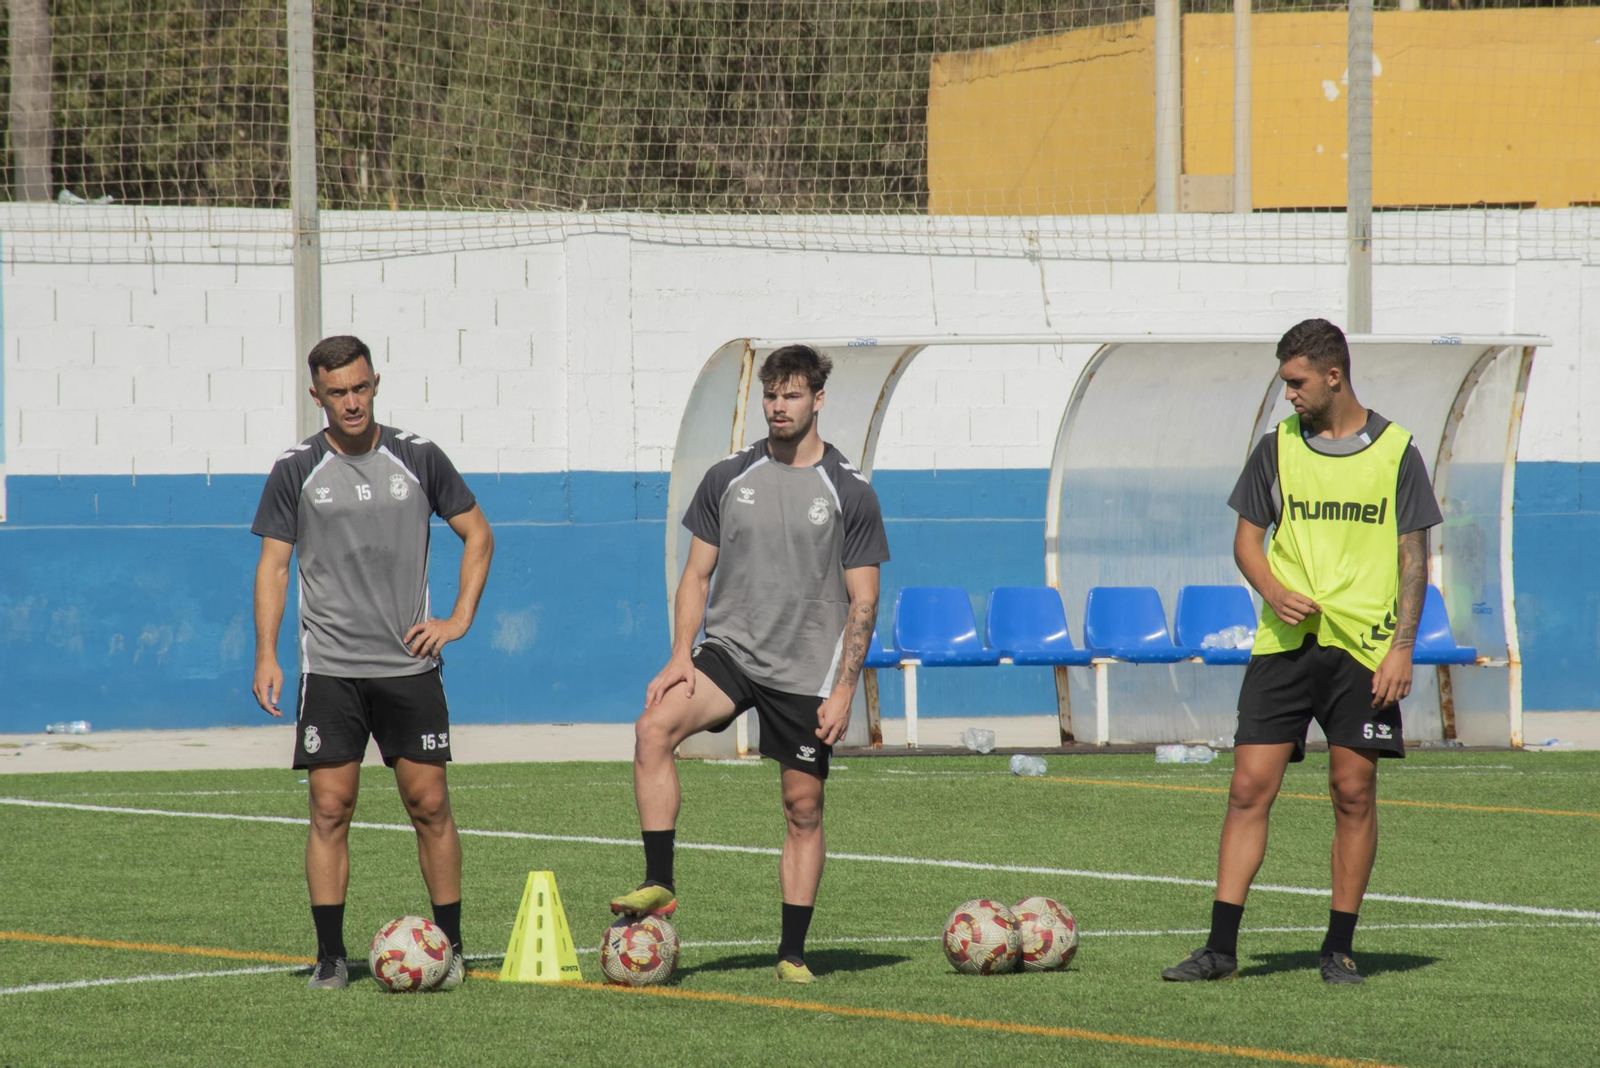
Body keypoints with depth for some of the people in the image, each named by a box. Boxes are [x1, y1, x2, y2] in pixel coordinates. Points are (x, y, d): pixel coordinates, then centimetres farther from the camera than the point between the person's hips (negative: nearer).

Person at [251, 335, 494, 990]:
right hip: (329, 667, -1)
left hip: (409, 665, 1)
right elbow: (273, 565, 5)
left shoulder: (418, 458, 4)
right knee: (330, 809, -4)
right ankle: (330, 956, 1)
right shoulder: (296, 471, 2)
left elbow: (477, 535, 13)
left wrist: (458, 620, 3)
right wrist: (266, 655, -5)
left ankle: (449, 946, 9)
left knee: (429, 804, -1)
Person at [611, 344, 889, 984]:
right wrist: (681, 657, -4)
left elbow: (863, 601, 0)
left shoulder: (849, 493, 0)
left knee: (803, 809, 2)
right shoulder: (729, 480, 7)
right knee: (654, 729, -25)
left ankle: (793, 954, 10)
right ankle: (659, 886, -22)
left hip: (808, 674, -1)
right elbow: (697, 574, 10)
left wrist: (843, 691, -8)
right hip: (729, 649, 1)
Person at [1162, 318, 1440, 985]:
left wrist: (1402, 645, -6)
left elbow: (1413, 556, 3)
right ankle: (1221, 947, -4)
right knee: (1249, 788, -5)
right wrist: (1273, 591, -7)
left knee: (1353, 793, -1)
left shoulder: (1396, 452, 3)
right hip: (1283, 645, 2)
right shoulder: (1277, 448, 8)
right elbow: (1247, 536, 13)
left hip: (1362, 648, -2)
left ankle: (1338, 949, 9)